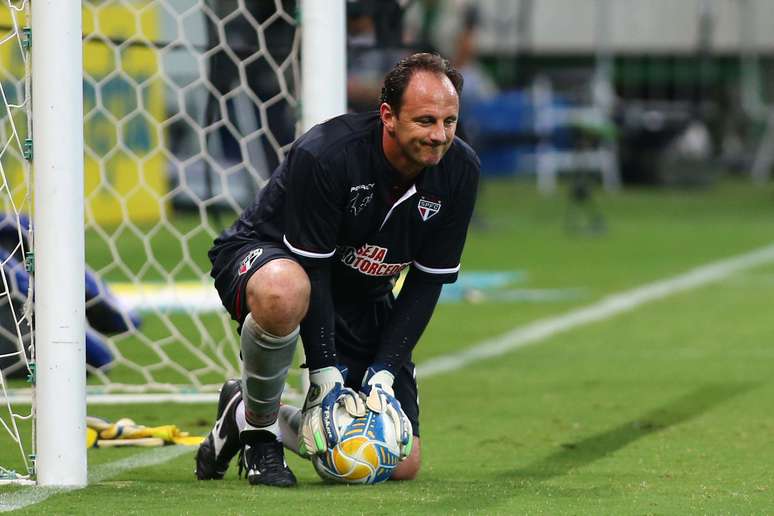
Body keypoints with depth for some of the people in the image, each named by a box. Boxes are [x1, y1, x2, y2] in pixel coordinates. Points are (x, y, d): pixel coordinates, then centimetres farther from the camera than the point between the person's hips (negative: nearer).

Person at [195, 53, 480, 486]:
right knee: (284, 291, -47)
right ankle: (257, 425, -17)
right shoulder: (324, 155, -31)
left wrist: (384, 372, -16)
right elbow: (312, 268, -26)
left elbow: (427, 281, -8)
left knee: (401, 465, -4)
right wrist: (325, 374, -27)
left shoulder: (459, 170, -15)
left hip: (363, 297, 6)